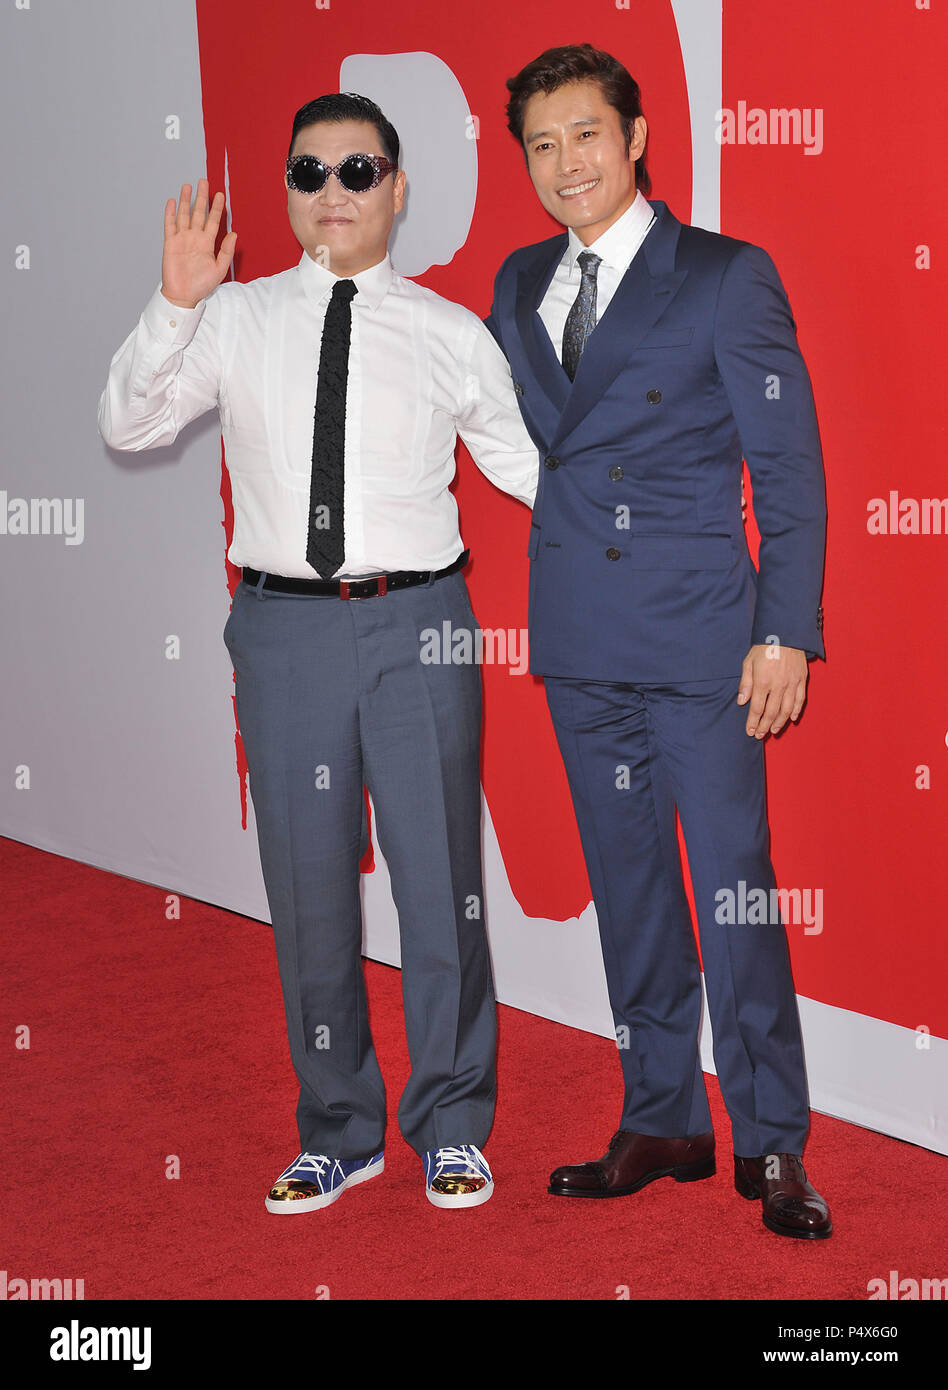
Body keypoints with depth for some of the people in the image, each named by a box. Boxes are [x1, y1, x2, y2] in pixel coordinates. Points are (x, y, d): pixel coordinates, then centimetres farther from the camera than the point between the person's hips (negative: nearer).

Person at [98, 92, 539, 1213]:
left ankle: (451, 1128, 21)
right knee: (307, 884, 8)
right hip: (285, 624, 1)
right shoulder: (235, 320, 8)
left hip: (417, 623, -1)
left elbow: (524, 459, 13)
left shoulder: (450, 334, 7)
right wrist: (174, 305, -10)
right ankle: (337, 1132, 25)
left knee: (439, 875, 3)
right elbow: (126, 426, 2)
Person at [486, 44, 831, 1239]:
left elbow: (790, 469, -5)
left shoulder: (728, 277, -4)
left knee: (735, 890, -1)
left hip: (700, 631, -5)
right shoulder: (518, 285, 11)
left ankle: (771, 1144, 12)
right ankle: (661, 1124, 25)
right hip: (581, 643, 5)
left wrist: (786, 632, -11)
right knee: (627, 889, 12)